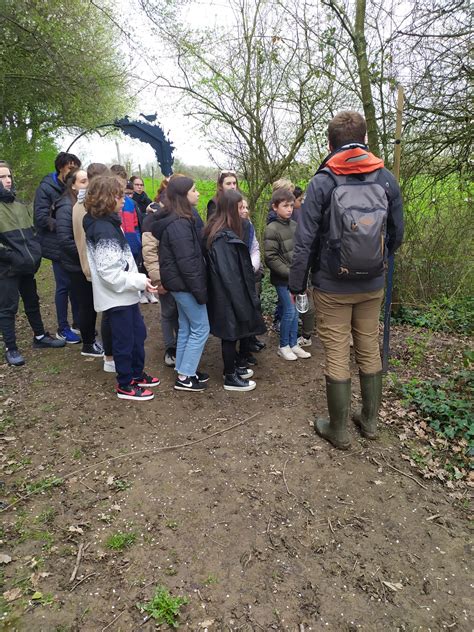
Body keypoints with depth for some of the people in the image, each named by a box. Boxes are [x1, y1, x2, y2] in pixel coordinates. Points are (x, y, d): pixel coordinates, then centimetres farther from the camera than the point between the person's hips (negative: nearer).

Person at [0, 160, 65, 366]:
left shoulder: (19, 205, 10)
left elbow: (32, 231, 19)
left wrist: (35, 253, 7)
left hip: (27, 265, 6)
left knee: (32, 302, 17)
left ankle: (40, 337, 32)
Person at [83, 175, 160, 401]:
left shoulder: (107, 223, 10)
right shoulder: (104, 229, -21)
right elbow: (109, 272, -26)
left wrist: (138, 279, 10)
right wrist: (140, 281, -23)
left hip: (125, 293, 10)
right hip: (116, 296, -10)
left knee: (139, 333, 20)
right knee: (124, 340, 4)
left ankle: (137, 374, 37)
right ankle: (125, 386, 21)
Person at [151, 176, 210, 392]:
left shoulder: (175, 220, 11)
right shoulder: (179, 224, -21)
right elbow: (187, 262, -24)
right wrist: (200, 291, -19)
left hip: (179, 283, 10)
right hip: (185, 283, -10)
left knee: (186, 327, 17)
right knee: (201, 328, 0)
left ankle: (184, 370, 28)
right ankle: (185, 377, 8)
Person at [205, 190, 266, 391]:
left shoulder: (218, 231, 8)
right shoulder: (224, 237, -22)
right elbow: (229, 273, -23)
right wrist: (241, 302, -19)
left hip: (224, 293, 10)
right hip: (229, 296, -10)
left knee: (231, 333, 20)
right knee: (231, 333, 3)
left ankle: (232, 367, 36)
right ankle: (230, 378, 17)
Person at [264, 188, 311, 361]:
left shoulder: (294, 225, 7)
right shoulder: (271, 229, -13)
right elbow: (271, 258, -16)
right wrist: (289, 273, -17)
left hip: (295, 277, 6)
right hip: (282, 279, -6)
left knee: (295, 311, 11)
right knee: (289, 311, -2)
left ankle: (294, 344, 24)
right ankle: (283, 346, 16)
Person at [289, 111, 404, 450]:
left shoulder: (322, 182, -9)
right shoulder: (387, 179, 1)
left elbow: (305, 241, -11)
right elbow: (397, 234, 6)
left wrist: (296, 284, -2)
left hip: (332, 286, -3)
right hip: (372, 286, 4)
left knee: (336, 356, 5)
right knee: (370, 352, 15)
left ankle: (339, 430, 17)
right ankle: (370, 420, 31)